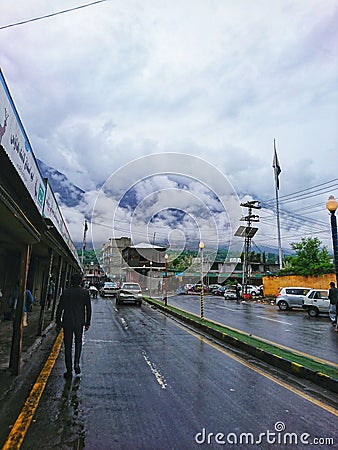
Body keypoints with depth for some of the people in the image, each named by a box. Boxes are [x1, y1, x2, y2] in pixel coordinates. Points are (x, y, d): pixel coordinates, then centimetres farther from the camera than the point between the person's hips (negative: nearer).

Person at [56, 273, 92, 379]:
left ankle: (69, 370, 11)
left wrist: (58, 322, 6)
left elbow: (60, 308, -4)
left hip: (67, 322, -1)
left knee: (68, 346, 8)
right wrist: (88, 323, 10)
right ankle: (76, 363, 8)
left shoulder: (66, 292, -7)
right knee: (78, 343, 21)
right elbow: (88, 309, 1)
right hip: (79, 322, 1)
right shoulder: (85, 292, -3)